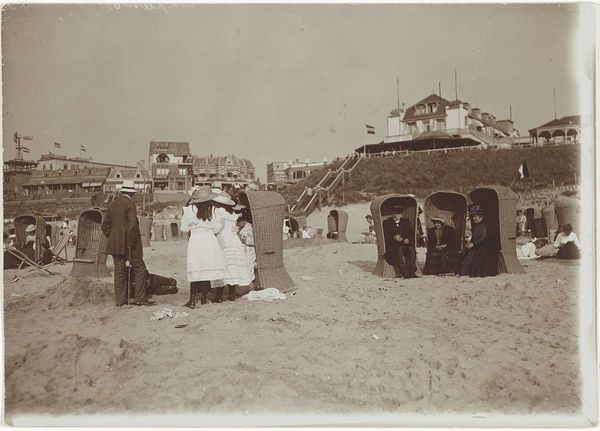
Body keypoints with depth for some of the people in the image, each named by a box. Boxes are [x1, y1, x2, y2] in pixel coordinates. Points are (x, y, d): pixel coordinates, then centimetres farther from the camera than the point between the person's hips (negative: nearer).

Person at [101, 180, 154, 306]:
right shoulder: (130, 204, -11)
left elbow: (105, 226, 13)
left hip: (115, 245, 7)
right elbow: (132, 225, -20)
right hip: (128, 244, -6)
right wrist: (130, 245, -15)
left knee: (119, 270, 9)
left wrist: (112, 238, 15)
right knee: (139, 268, 2)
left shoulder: (112, 205, 10)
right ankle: (139, 298, -1)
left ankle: (120, 299, 11)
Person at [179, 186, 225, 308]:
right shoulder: (212, 210, 1)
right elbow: (216, 229, 6)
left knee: (196, 272, 3)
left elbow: (184, 228, 5)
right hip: (210, 240, 1)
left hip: (195, 241, -1)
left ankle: (192, 301, 1)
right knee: (207, 272, 6)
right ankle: (203, 300, 10)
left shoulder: (189, 210, -1)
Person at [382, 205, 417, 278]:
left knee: (411, 249, -30)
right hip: (392, 244, -2)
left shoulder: (406, 222, 20)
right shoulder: (387, 223, 12)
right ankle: (404, 272, -38)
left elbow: (411, 233, 14)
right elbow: (385, 236, 1)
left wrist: (408, 239, -8)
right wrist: (394, 237, -16)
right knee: (399, 249, -35)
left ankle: (412, 272, -28)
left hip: (405, 243, 2)